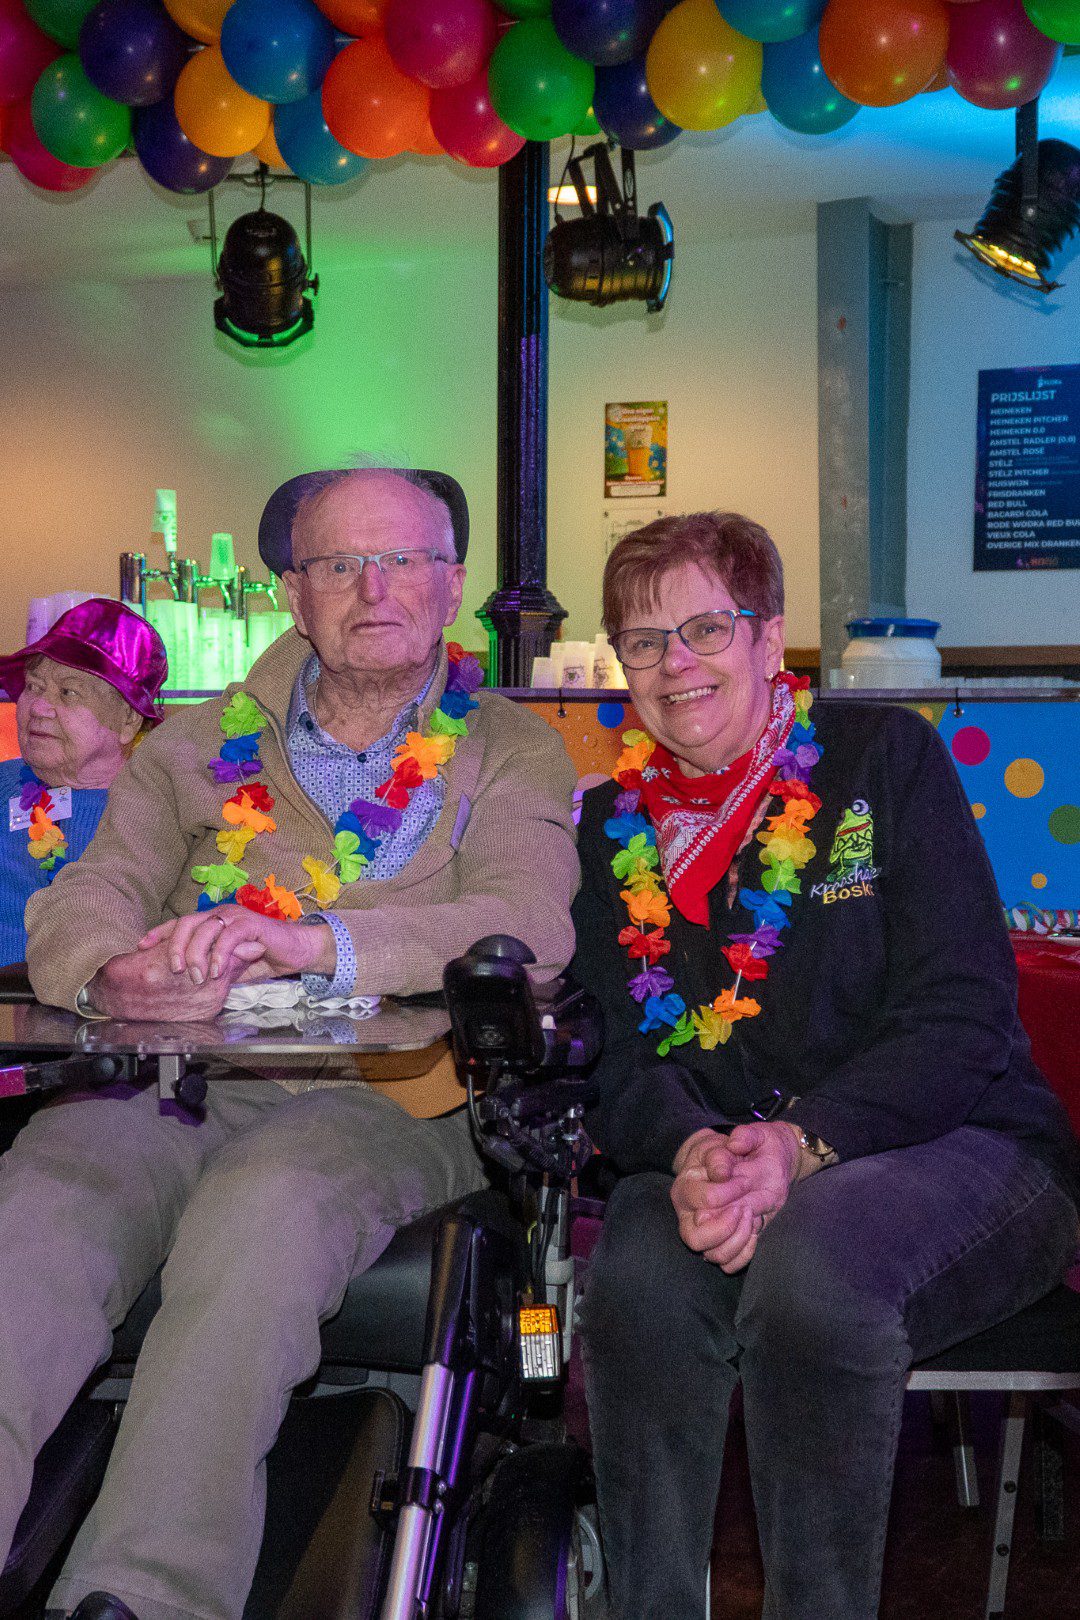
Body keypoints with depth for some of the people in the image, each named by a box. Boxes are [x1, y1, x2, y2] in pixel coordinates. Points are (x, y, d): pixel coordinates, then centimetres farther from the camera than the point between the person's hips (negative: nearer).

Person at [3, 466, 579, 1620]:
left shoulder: (510, 754, 15)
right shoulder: (198, 748, 22)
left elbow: (529, 928, -5)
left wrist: (306, 942, -21)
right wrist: (118, 973, -16)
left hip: (383, 1096, -2)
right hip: (168, 1084, 3)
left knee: (265, 1209, -36)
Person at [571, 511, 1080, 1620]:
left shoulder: (886, 758, 0)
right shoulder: (612, 825, 11)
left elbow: (963, 1017, -9)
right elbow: (616, 1051, 3)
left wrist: (801, 1141, -25)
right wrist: (688, 1153, -21)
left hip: (955, 1148, -2)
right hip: (715, 1172, 3)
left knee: (811, 1260, -35)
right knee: (639, 1279, -30)